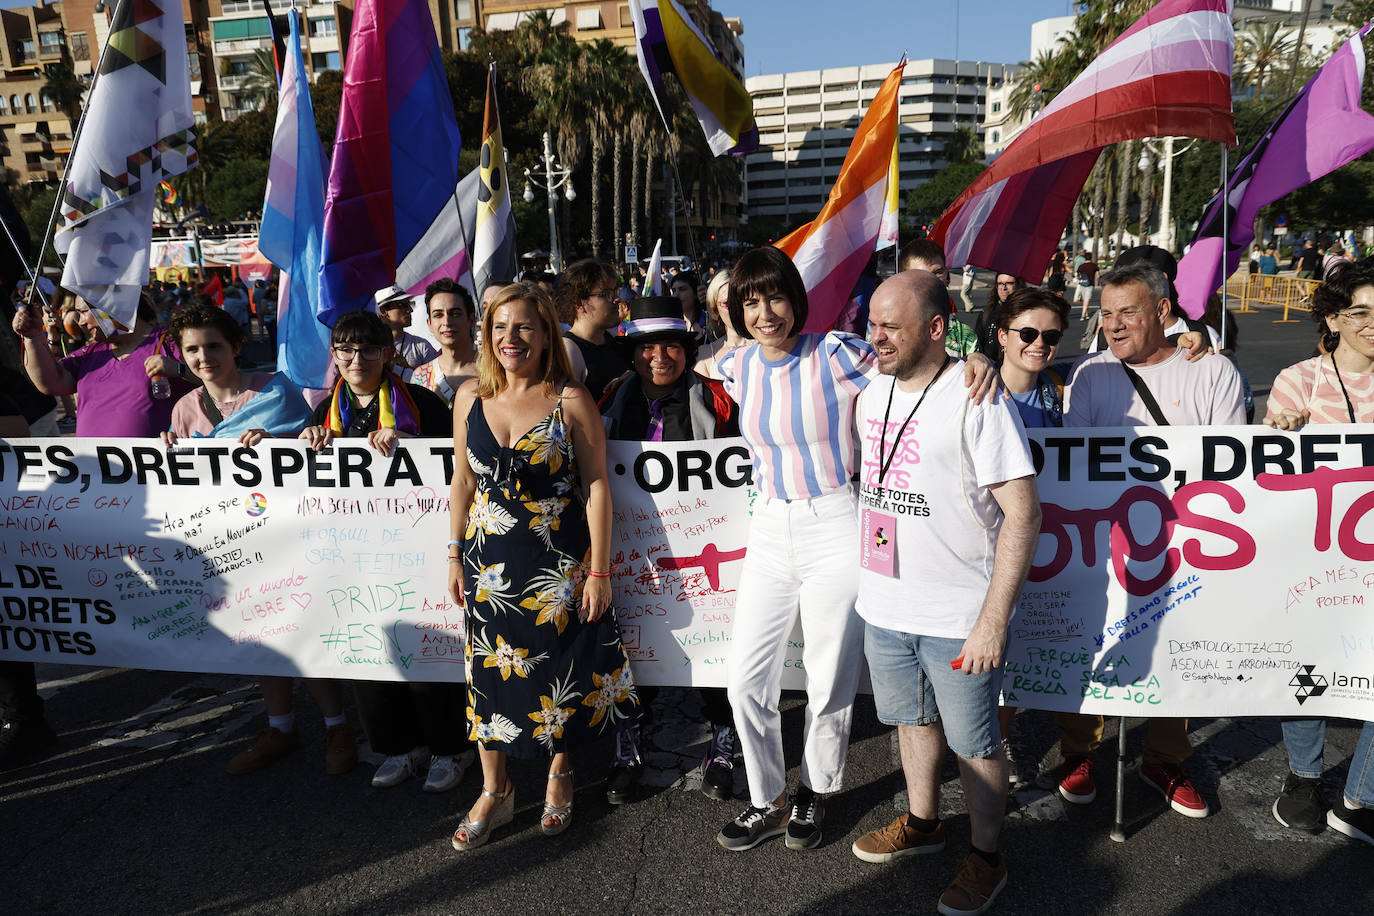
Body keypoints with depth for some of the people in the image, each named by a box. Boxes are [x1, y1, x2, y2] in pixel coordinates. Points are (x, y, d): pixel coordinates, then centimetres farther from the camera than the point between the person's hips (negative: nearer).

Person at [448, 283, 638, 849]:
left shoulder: (571, 401, -8)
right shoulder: (470, 396, 3)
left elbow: (597, 486, -8)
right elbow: (464, 480, 10)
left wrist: (599, 570, -10)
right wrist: (456, 555, 10)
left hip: (558, 559, -3)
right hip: (489, 560, 3)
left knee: (561, 669, 9)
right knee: (491, 669, 10)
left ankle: (559, 774, 35)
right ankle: (494, 791, 30)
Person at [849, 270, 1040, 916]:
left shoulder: (976, 400, -18)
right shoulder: (871, 395, 4)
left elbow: (1022, 514, -19)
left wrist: (993, 620, -21)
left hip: (959, 617, -6)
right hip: (883, 607, 7)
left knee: (974, 742, 10)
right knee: (913, 719, 23)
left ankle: (985, 858, 32)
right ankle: (922, 822, 46)